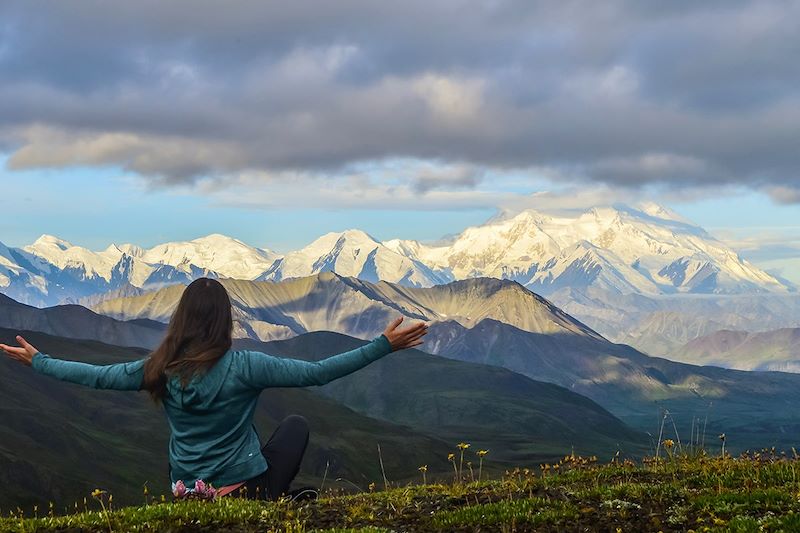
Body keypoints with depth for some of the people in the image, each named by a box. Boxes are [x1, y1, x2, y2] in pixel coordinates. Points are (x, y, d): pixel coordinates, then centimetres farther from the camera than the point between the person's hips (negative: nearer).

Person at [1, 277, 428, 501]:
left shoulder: (161, 371, -7)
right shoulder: (243, 367, -18)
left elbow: (97, 376, 3)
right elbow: (317, 373, -20)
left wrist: (37, 361, 18)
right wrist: (384, 346, -17)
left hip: (188, 496, 4)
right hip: (247, 490, -4)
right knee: (296, 424, 20)